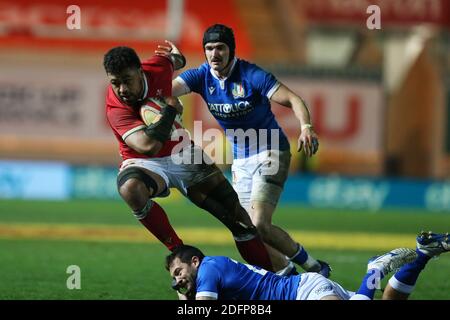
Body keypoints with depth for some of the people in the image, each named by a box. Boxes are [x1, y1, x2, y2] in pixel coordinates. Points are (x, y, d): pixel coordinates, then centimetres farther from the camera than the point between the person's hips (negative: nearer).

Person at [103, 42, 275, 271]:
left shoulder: (157, 68, -14)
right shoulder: (115, 110, -28)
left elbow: (172, 59, 14)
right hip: (146, 163, -5)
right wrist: (170, 108, -30)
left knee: (235, 214, -2)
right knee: (131, 188, -40)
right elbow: (149, 146, -41)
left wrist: (178, 58, 37)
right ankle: (177, 251, -24)